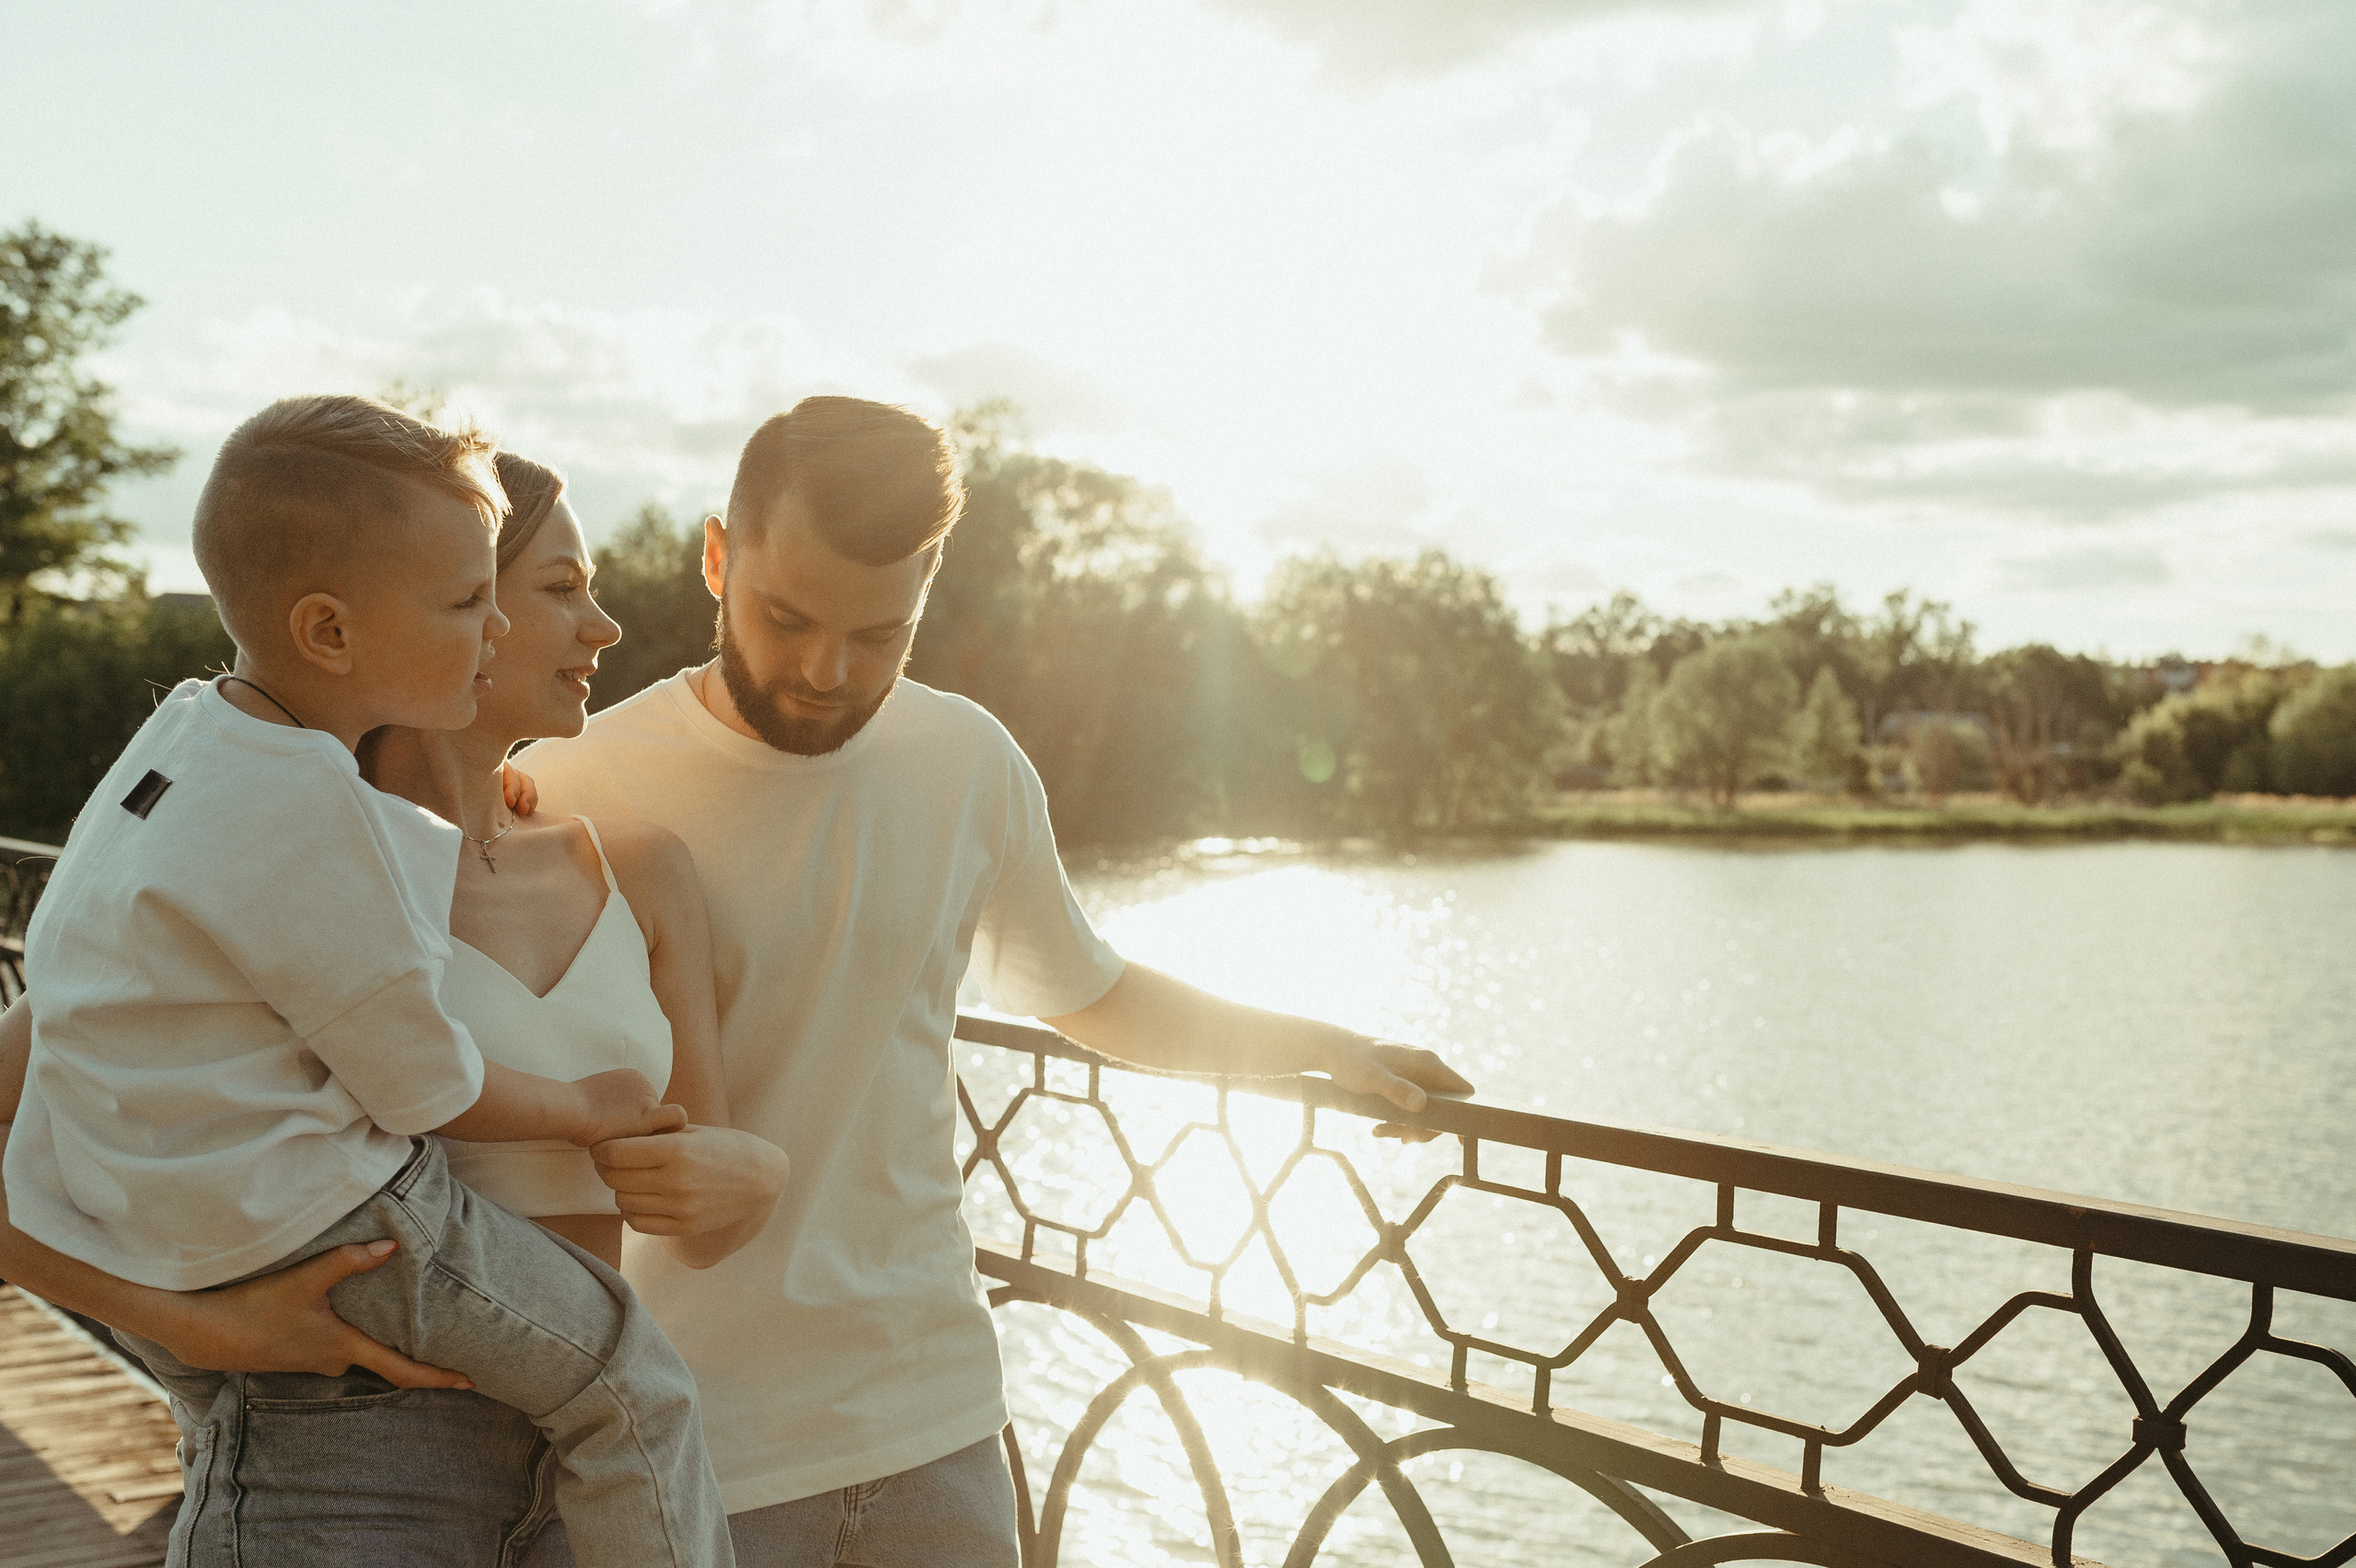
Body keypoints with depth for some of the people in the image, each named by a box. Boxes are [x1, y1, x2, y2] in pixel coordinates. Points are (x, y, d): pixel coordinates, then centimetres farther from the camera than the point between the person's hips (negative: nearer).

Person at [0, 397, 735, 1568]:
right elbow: (427, 1087, -18)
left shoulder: (186, 727, 0)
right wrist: (590, 1109, 0)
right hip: (308, 1232, -10)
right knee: (631, 1388, 2)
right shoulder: (311, 812, -27)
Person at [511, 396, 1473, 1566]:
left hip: (931, 1411, 4)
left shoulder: (971, 766, 2)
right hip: (677, 1440, -3)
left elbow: (1085, 991, 17)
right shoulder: (567, 792, -11)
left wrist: (1331, 1048, 19)